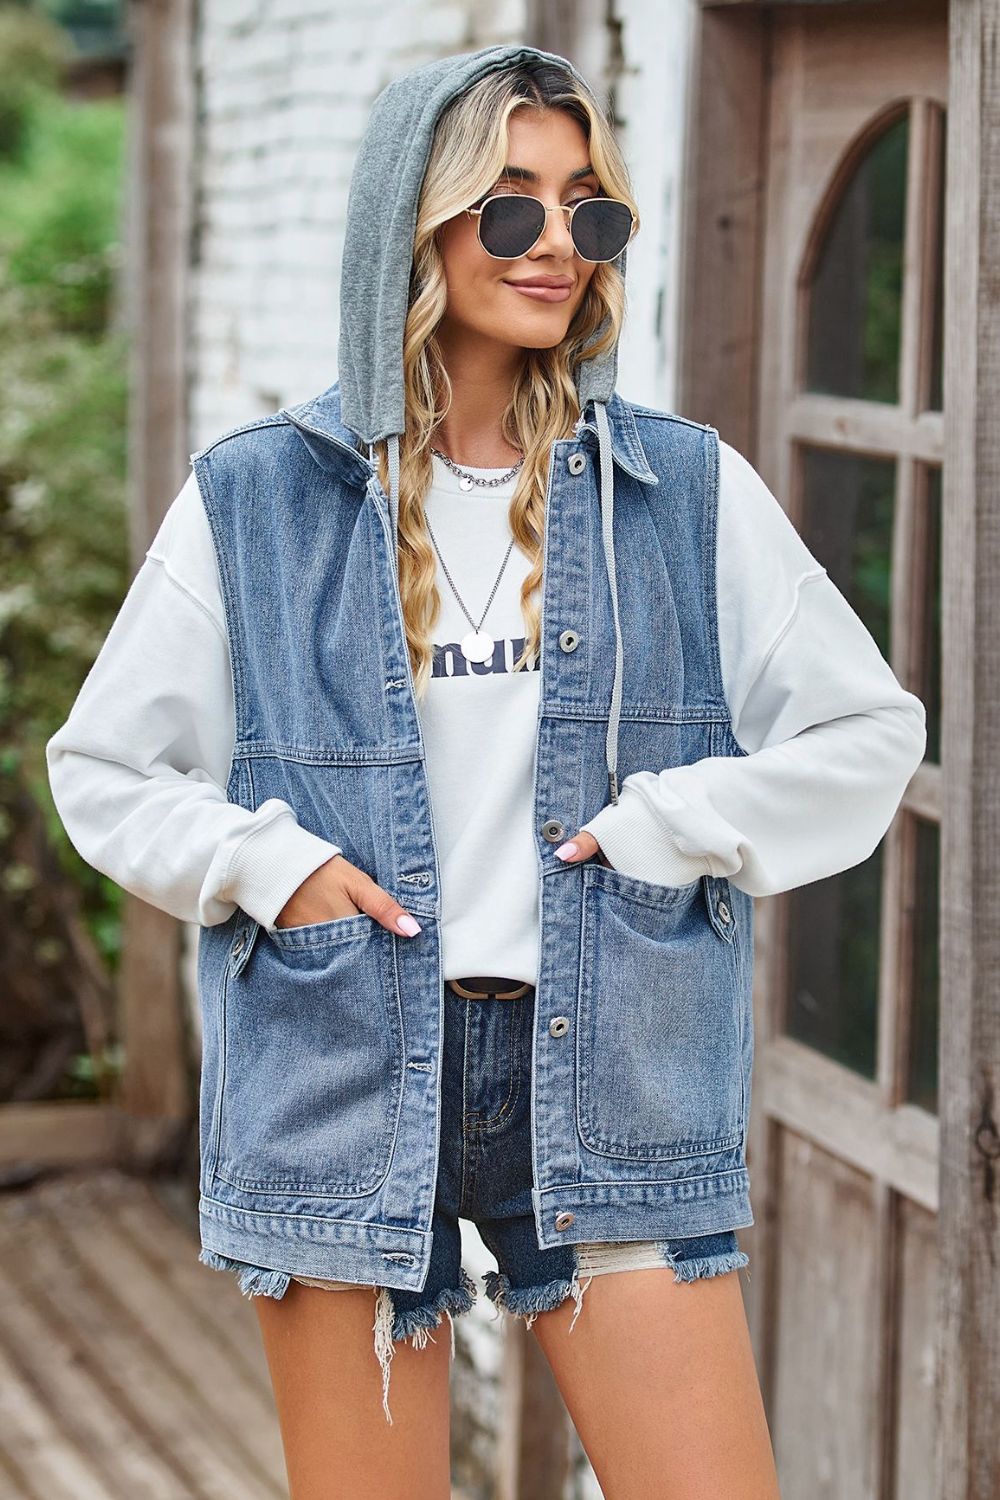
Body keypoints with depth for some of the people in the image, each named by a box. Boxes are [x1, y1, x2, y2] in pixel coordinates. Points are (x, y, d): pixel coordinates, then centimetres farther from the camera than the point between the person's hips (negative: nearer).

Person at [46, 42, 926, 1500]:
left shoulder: (684, 491, 6)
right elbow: (101, 765, 11)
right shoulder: (257, 499, 4)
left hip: (607, 1082, 1)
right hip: (343, 1079, 0)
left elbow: (871, 732, 9)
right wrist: (267, 865, -6)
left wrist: (661, 831, -4)